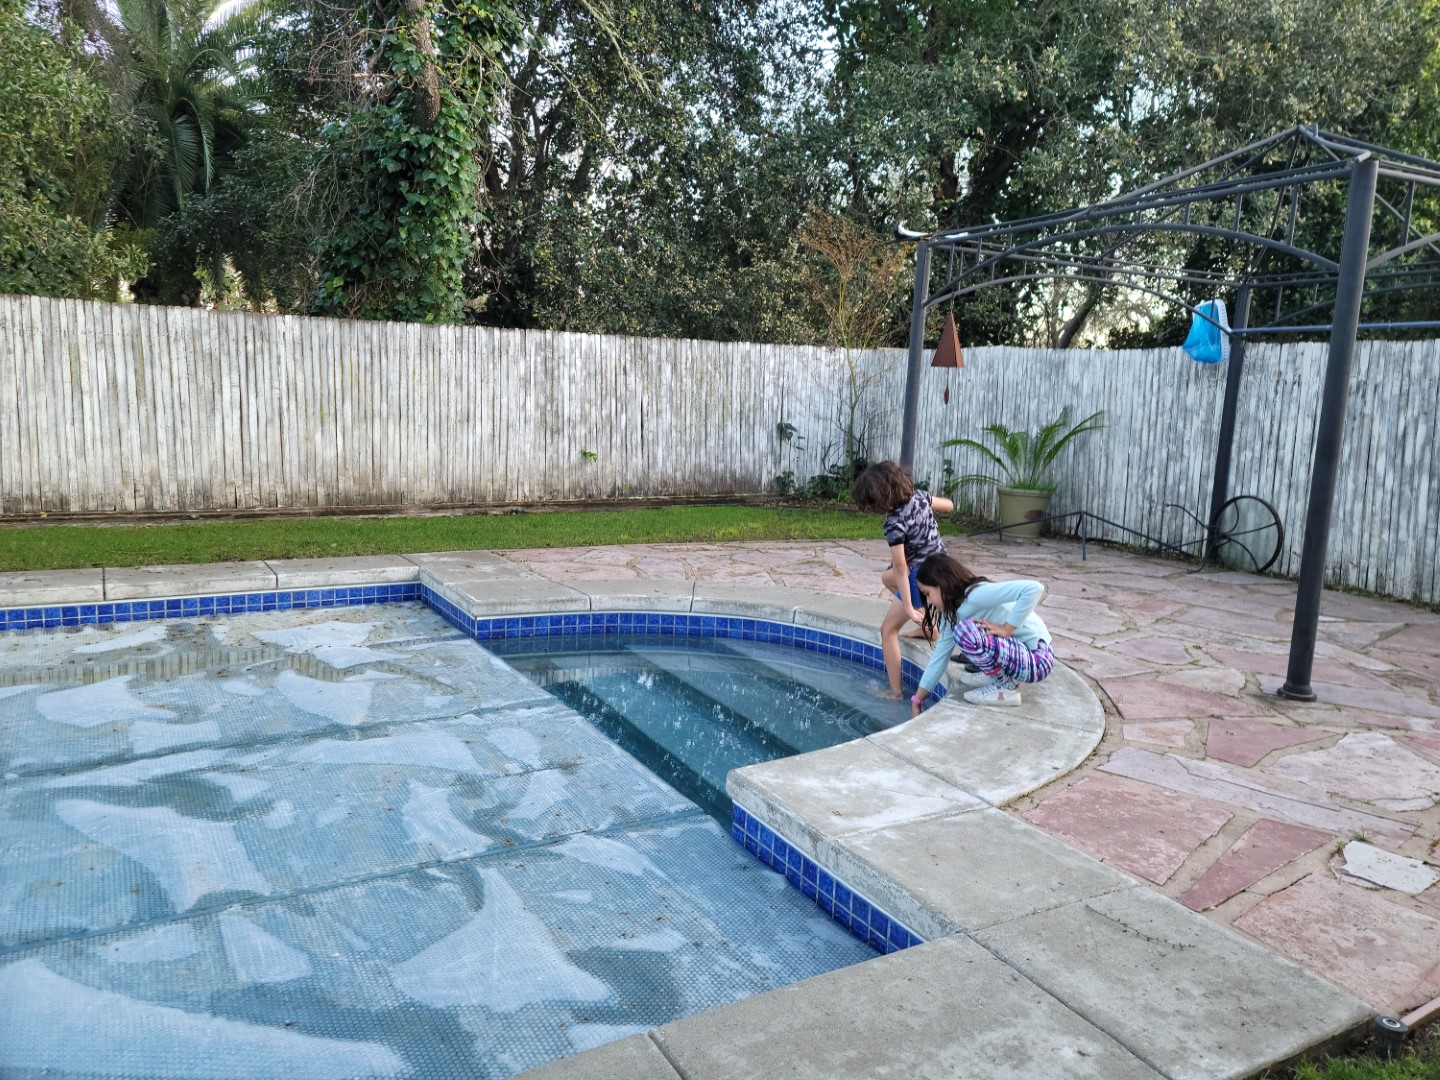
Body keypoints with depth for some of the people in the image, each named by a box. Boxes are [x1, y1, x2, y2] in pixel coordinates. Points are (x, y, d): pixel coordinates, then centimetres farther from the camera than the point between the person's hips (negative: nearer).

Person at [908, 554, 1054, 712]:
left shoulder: (976, 594, -24)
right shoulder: (952, 611, 4)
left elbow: (1034, 588, -35)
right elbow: (940, 657, 7)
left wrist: (1006, 628, -27)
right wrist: (916, 702, 6)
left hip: (1036, 659, -9)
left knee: (965, 631, -26)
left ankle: (1006, 687, -8)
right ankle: (996, 674, 17)